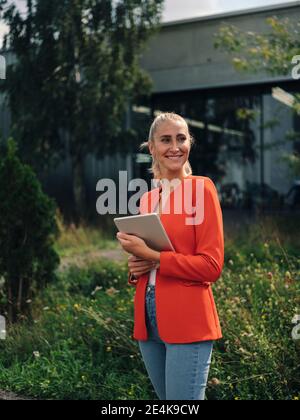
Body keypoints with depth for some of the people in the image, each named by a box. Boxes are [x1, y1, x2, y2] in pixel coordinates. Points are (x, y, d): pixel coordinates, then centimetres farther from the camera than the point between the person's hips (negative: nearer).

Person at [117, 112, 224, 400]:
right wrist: (135, 268, -2)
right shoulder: (146, 198, 12)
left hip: (187, 321, -6)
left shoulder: (201, 188, -7)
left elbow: (211, 266, -12)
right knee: (166, 398, 18)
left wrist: (151, 256, -15)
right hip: (147, 320, 6)